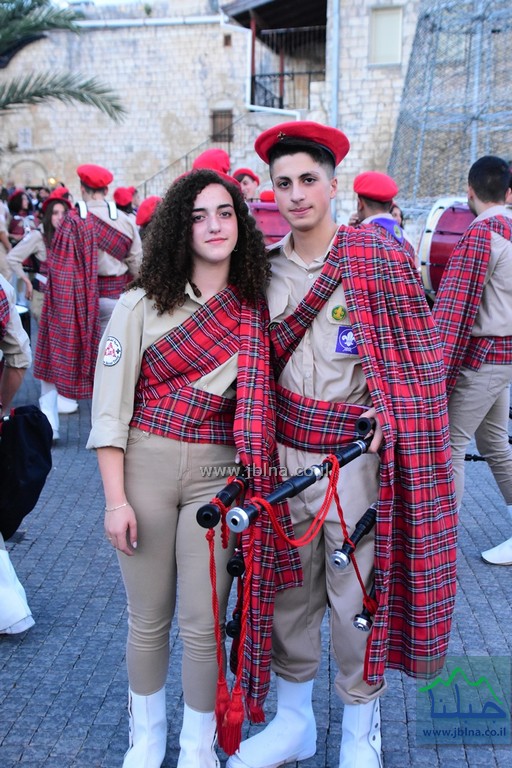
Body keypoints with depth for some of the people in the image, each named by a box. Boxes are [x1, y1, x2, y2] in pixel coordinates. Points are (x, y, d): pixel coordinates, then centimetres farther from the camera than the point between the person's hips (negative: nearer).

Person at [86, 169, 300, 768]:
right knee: (147, 618, 11)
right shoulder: (141, 305, -2)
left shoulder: (258, 311, 2)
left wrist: (256, 485, -3)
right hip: (144, 469, 0)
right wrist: (115, 499, -7)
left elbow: (261, 402, 7)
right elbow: (110, 404, -3)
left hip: (218, 475, 1)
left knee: (202, 625, 5)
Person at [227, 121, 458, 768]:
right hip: (284, 454, 4)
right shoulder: (265, 268, 7)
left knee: (358, 599, 7)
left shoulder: (380, 257, -5)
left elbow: (418, 360, -3)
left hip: (357, 456, -4)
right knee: (287, 594, 14)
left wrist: (387, 415, -15)